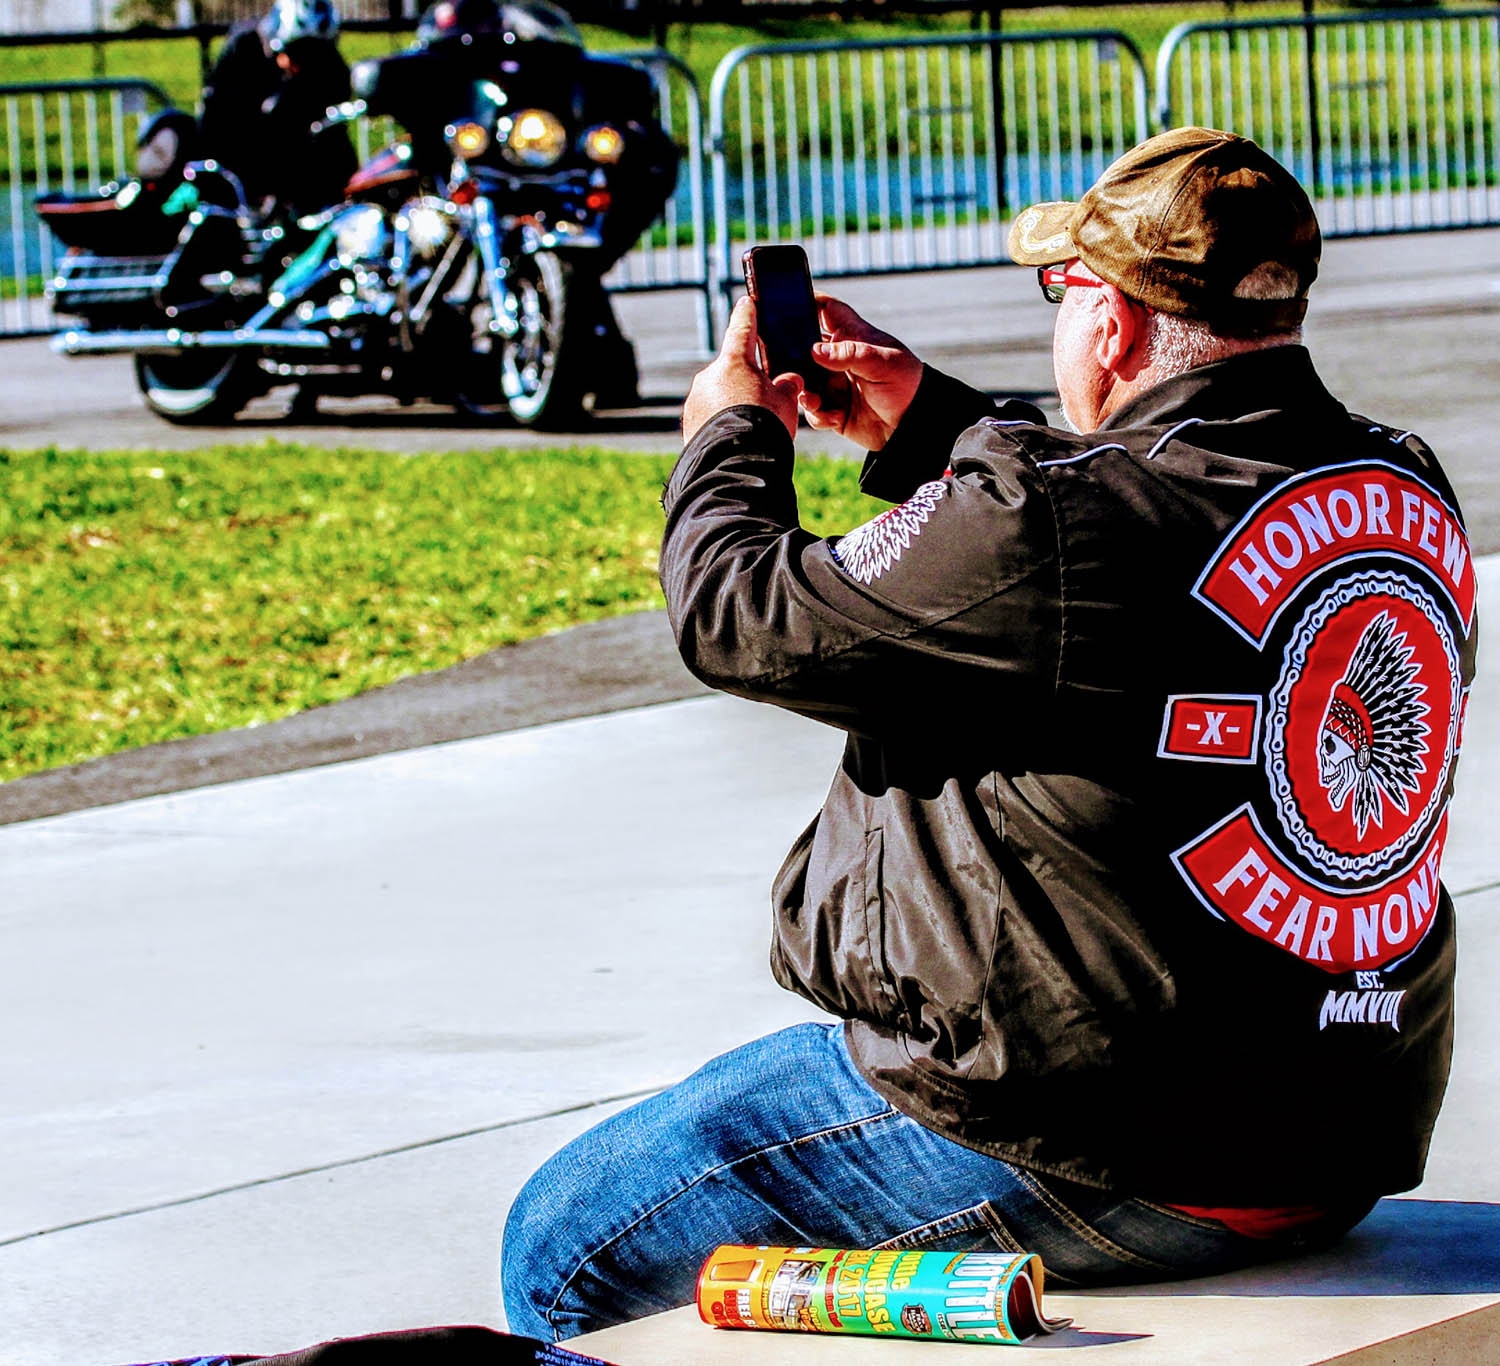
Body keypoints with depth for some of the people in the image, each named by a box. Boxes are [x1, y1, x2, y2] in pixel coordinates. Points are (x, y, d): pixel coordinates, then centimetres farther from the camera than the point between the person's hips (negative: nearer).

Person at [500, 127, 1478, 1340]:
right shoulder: (1407, 490, 1)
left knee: (566, 1248, 7)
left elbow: (738, 616, -10)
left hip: (1096, 1170, -9)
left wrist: (731, 435, 10)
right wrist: (925, 424, 26)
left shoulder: (1060, 535, -24)